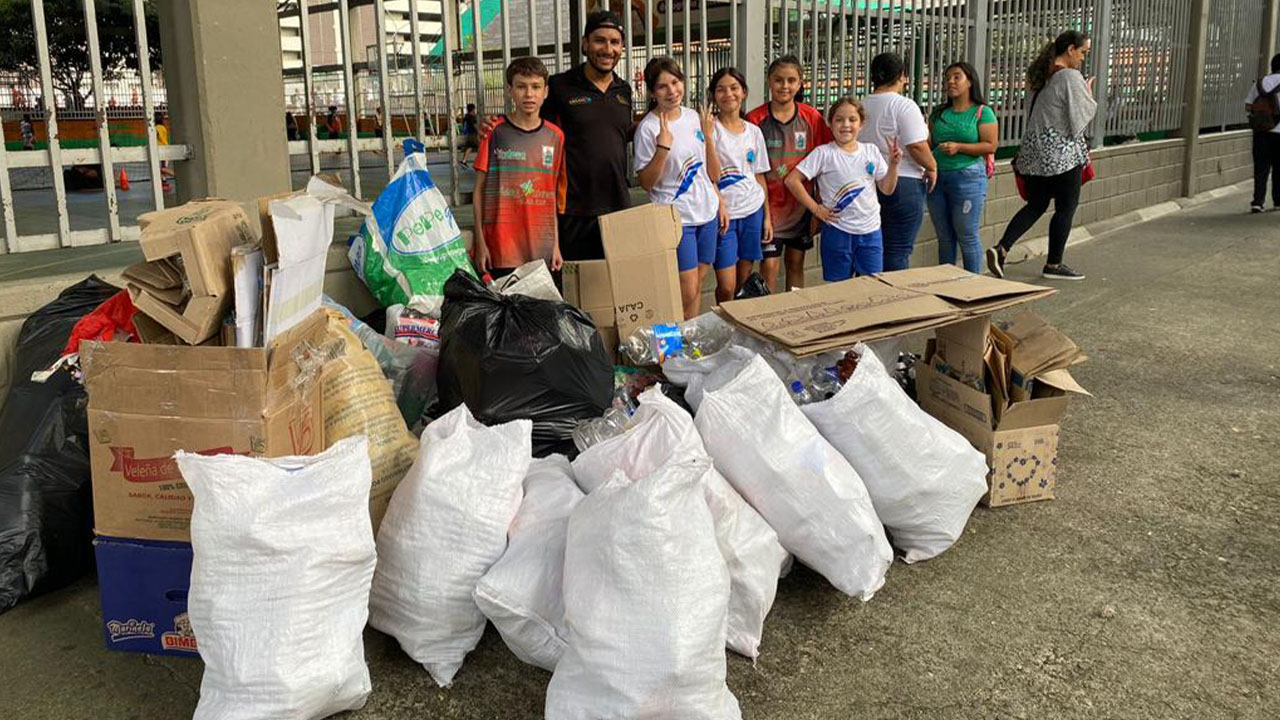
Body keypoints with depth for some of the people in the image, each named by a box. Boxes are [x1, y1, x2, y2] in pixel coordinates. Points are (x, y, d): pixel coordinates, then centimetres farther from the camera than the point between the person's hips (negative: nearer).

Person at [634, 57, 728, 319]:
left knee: (698, 284, 11)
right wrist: (663, 147, -23)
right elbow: (646, 183, -13)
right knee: (687, 293, -7)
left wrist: (708, 137, -1)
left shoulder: (694, 117, 7)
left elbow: (711, 173, 13)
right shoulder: (648, 128, -11)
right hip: (676, 218, -6)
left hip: (707, 212, 6)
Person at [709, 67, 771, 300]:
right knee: (726, 287, -7)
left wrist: (767, 216, 12)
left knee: (745, 280, 9)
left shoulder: (754, 131, 9)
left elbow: (760, 175, 13)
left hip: (753, 210, 4)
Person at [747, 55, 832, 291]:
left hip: (801, 206, 3)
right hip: (768, 206, -2)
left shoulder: (812, 118, 0)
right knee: (769, 265, -5)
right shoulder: (755, 119, -7)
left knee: (796, 263, 12)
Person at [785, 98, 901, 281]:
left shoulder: (871, 151, 5)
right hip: (838, 231, -4)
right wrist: (816, 209, -10)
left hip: (871, 230, 4)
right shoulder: (824, 153, -8)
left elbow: (887, 189, 9)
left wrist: (893, 164, -7)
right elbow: (792, 180, -12)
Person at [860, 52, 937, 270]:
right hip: (903, 184, -6)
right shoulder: (904, 106, -12)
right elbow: (917, 146, -18)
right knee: (897, 252, -1)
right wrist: (931, 168, -2)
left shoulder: (861, 105, 9)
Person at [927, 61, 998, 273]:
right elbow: (929, 142, 17)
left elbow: (990, 145, -8)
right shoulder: (939, 113, 14)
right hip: (937, 177, 5)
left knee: (967, 237, -1)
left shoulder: (982, 112, -1)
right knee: (944, 237, 11)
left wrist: (959, 147, -17)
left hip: (968, 177, -5)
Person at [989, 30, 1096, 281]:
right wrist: (1089, 95, 1)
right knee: (1066, 208, 5)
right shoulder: (1071, 77, -15)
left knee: (1035, 205, 14)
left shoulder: (1042, 76, 11)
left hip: (1034, 151, 8)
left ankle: (1001, 249, -2)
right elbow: (1079, 120, -13)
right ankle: (1053, 265, 12)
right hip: (1062, 153, -8)